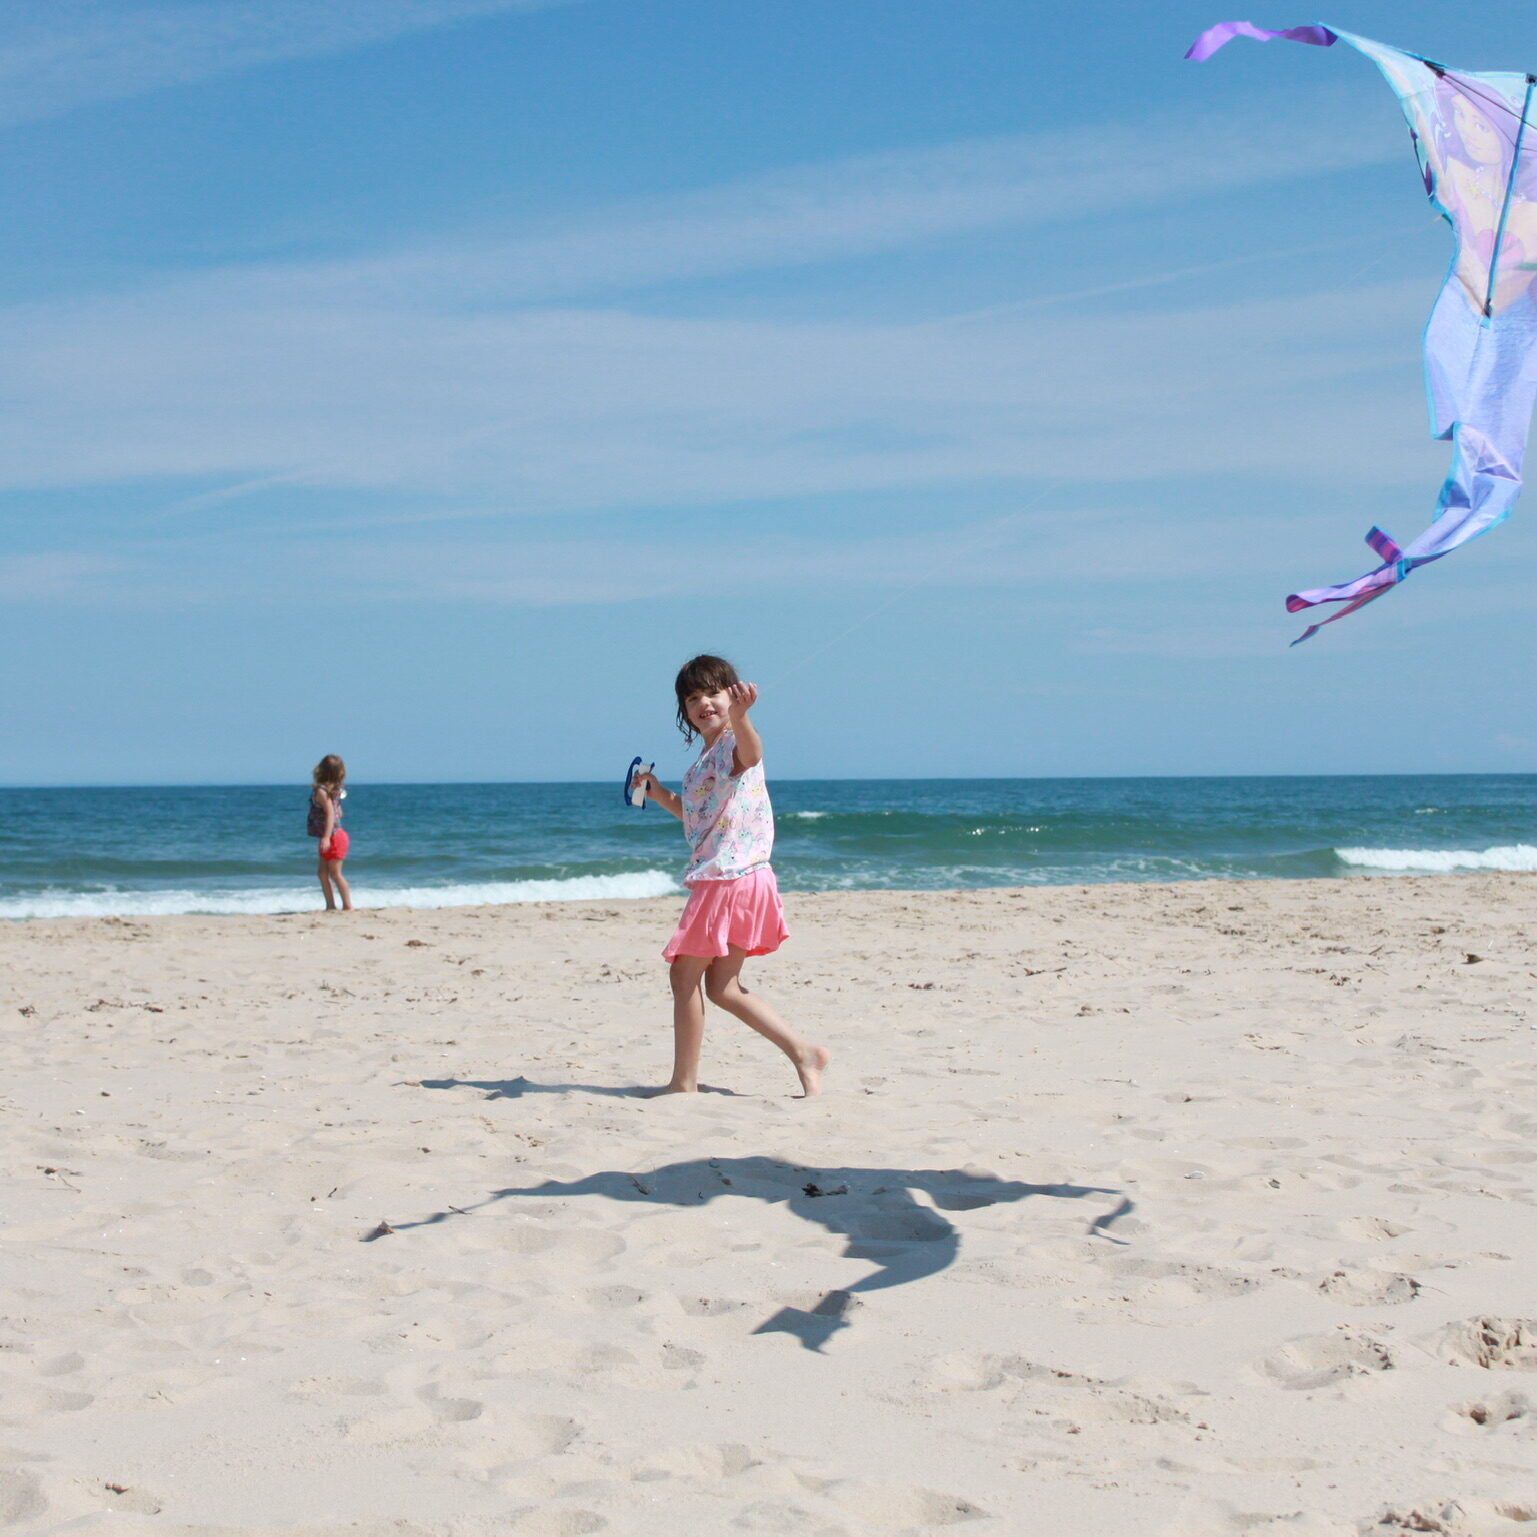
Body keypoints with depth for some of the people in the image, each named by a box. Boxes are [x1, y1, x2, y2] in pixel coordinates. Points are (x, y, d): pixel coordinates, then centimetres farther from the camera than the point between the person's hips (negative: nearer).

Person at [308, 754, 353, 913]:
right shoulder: (332, 790, 9)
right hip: (332, 837, 9)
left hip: (334, 836, -9)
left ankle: (347, 906, -1)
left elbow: (330, 813, -24)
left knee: (335, 873, -5)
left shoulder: (321, 791, -17)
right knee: (323, 873, 12)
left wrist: (326, 837, -31)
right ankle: (331, 906, 15)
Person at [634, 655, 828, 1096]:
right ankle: (802, 1052, 12)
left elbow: (751, 752, -39)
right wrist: (659, 795, 22)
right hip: (718, 879, 10)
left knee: (685, 975, -2)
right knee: (723, 987, 12)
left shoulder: (733, 744, -11)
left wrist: (740, 717, -59)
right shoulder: (706, 756, 18)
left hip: (731, 876, -10)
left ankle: (684, 1082, 6)